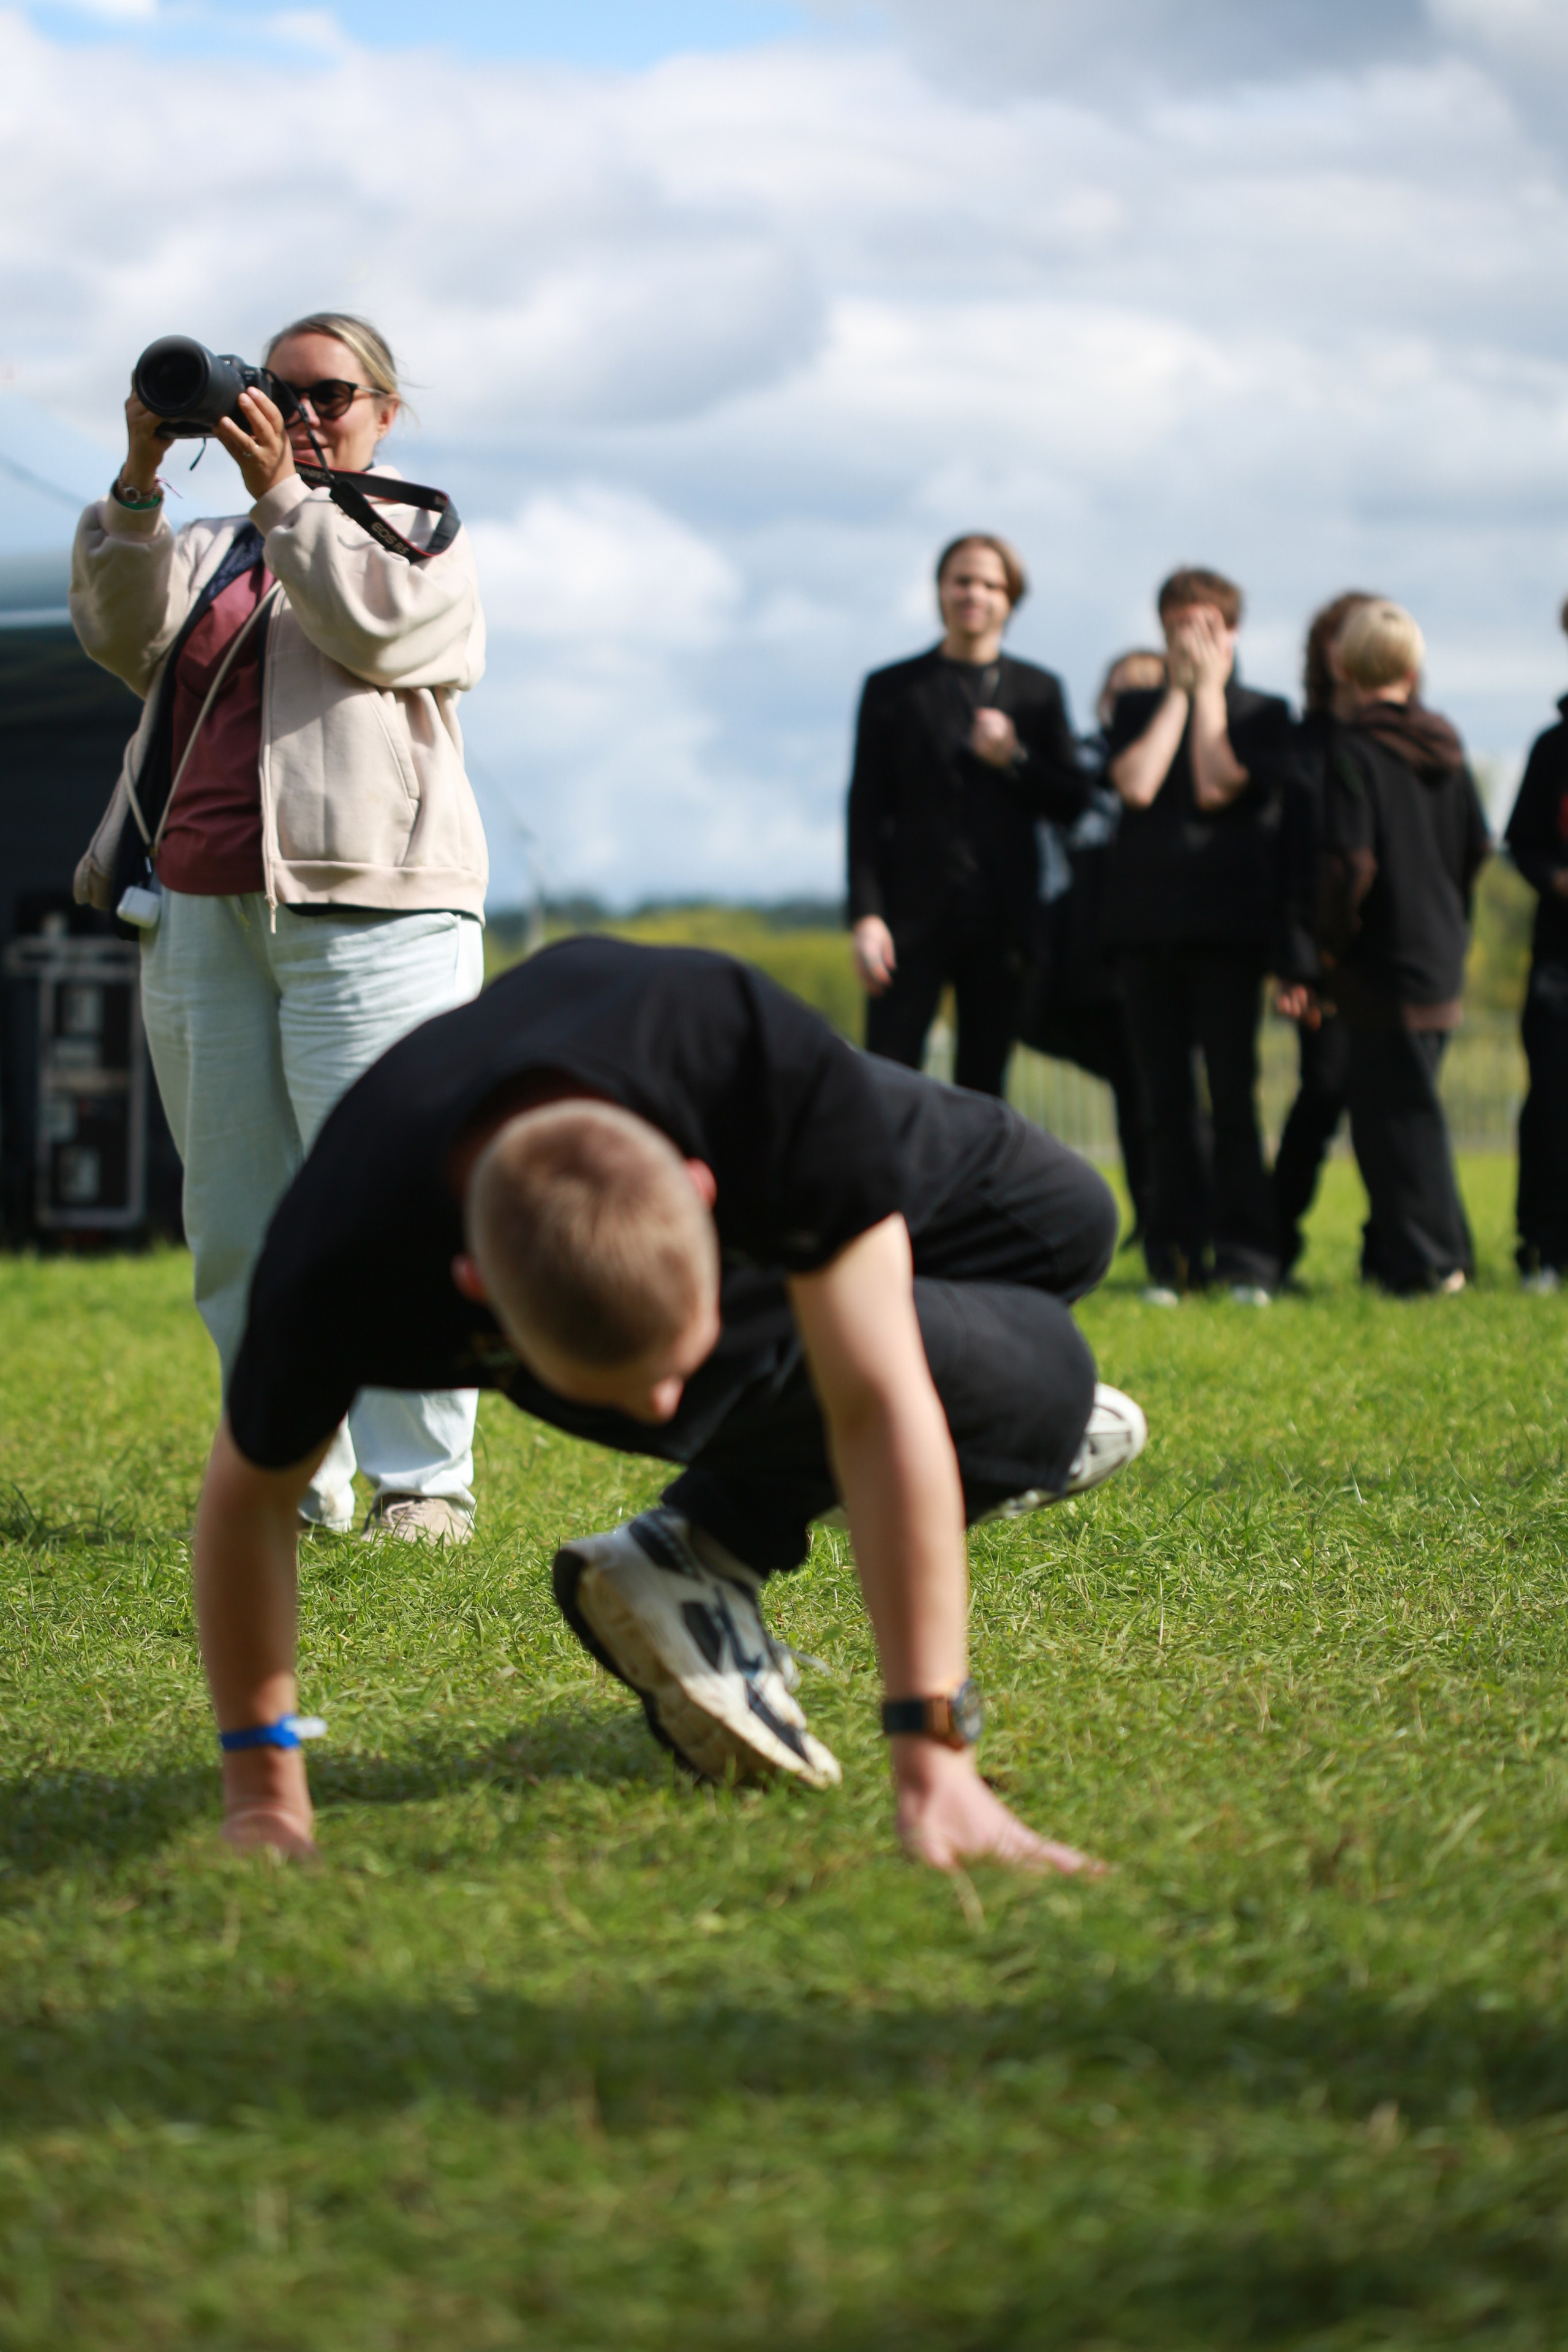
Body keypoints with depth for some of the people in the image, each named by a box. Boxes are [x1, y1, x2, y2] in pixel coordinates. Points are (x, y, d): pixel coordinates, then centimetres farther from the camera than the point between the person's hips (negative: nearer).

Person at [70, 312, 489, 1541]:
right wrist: (140, 479, -8)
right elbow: (122, 629, 2)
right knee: (238, 1222, 1)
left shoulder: (423, 537, 14)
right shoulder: (208, 552, 22)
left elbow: (378, 626, -8)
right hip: (202, 914, 4)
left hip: (367, 910, -4)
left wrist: (282, 494, -11)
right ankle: (294, 1480, 8)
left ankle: (423, 1480, -6)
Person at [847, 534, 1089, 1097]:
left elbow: (1072, 803, 10)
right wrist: (866, 916, -8)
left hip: (1002, 922, 2)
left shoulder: (1038, 691, 12)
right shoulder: (892, 688, 7)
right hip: (914, 915, -2)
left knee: (982, 1088, 3)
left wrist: (1014, 761, -9)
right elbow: (866, 812, 3)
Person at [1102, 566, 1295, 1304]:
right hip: (1149, 918, 3)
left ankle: (1245, 1254, -3)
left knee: (1231, 1091, -6)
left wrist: (1207, 689, -1)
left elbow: (1215, 787, -11)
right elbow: (1136, 784, -6)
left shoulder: (1263, 715, 6)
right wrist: (1179, 691, -1)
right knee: (1167, 1096, 3)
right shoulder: (1137, 709, 13)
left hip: (1229, 921, -3)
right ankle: (1175, 1255, 5)